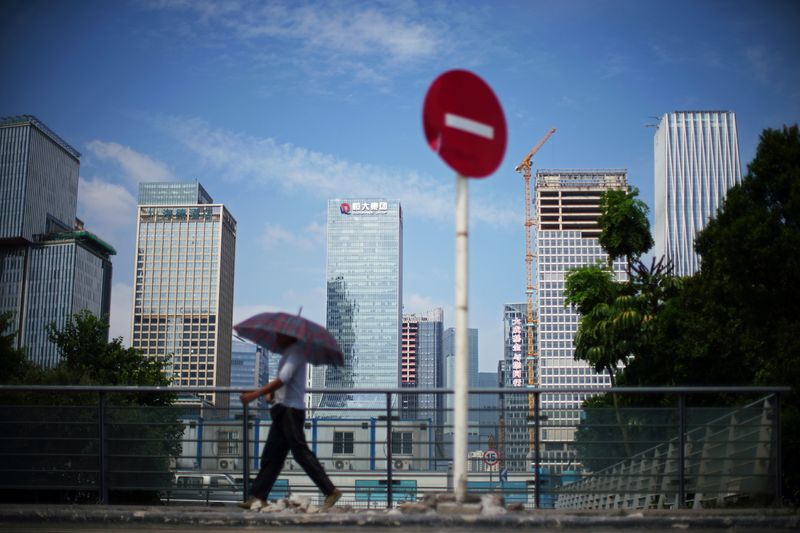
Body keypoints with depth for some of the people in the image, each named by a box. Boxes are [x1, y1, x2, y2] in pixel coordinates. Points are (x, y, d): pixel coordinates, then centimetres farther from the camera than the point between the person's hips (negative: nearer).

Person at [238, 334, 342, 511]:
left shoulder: (295, 352, -9)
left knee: (301, 453, -11)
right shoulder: (287, 353, 22)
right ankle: (258, 497, 7)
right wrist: (271, 393, 1)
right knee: (271, 455, 6)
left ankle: (331, 491, -9)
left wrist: (255, 394, -22)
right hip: (282, 410, 10)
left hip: (291, 410, -10)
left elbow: (283, 379, -20)